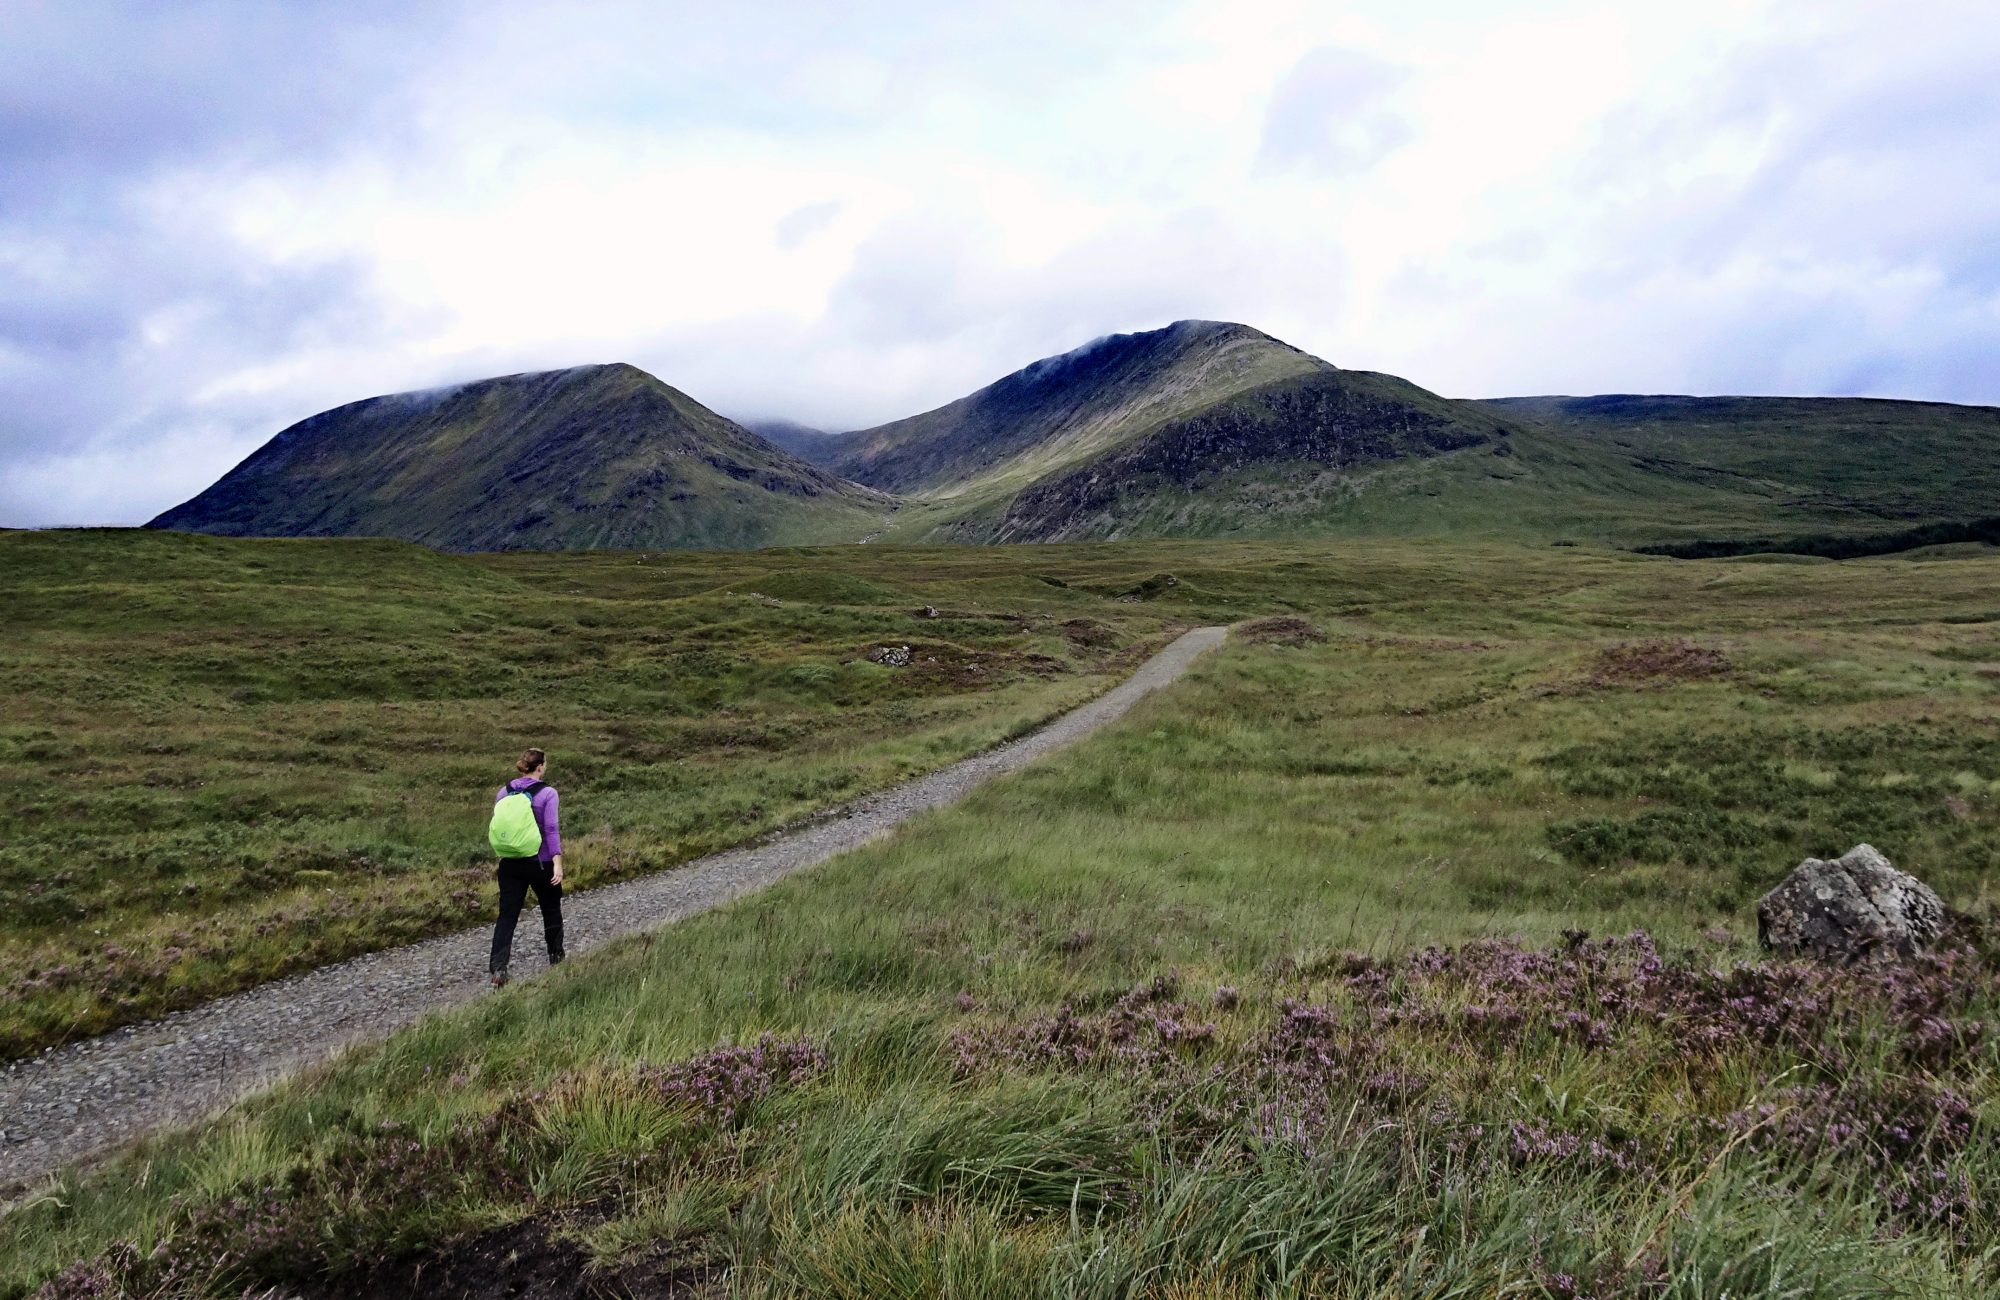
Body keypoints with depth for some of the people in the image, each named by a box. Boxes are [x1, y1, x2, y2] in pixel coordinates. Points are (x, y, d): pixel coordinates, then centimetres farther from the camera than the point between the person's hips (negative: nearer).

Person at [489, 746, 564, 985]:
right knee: (551, 909, 17)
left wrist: (499, 861, 21)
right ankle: (556, 957, 31)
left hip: (510, 863, 4)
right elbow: (551, 829, -16)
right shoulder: (547, 793, -11)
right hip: (540, 863, -4)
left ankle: (498, 968, -9)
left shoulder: (504, 792, 5)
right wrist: (557, 863, -17)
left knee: (507, 915, 2)